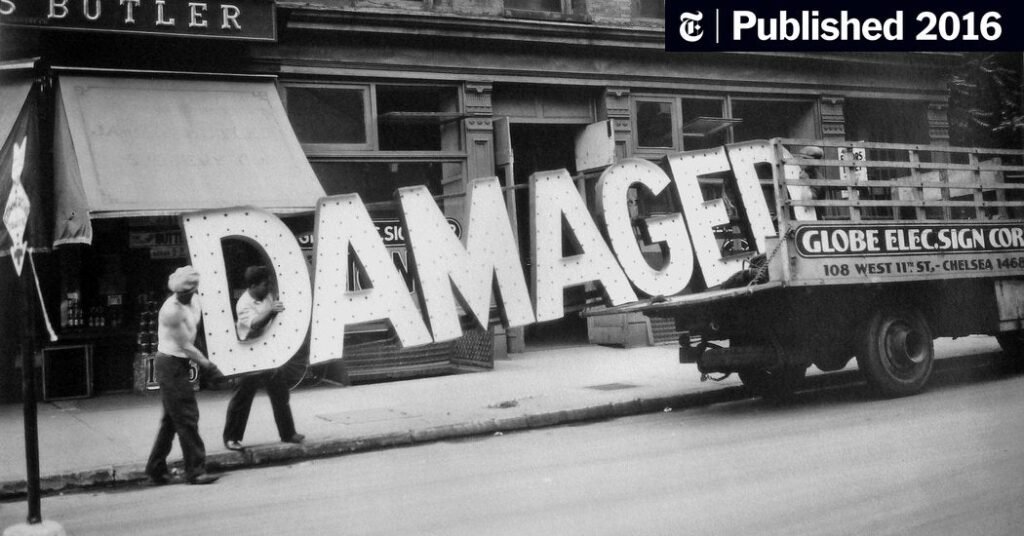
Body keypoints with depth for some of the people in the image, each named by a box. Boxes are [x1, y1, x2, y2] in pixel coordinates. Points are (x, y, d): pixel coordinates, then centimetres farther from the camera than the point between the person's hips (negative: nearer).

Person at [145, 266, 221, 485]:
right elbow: (186, 346, -19)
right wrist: (209, 367, -17)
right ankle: (195, 471, -4)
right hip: (170, 364, -9)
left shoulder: (195, 302, 5)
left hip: (180, 364, 9)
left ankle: (156, 468, 27)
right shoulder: (172, 311, -21)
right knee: (186, 418, -8)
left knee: (172, 418, 16)